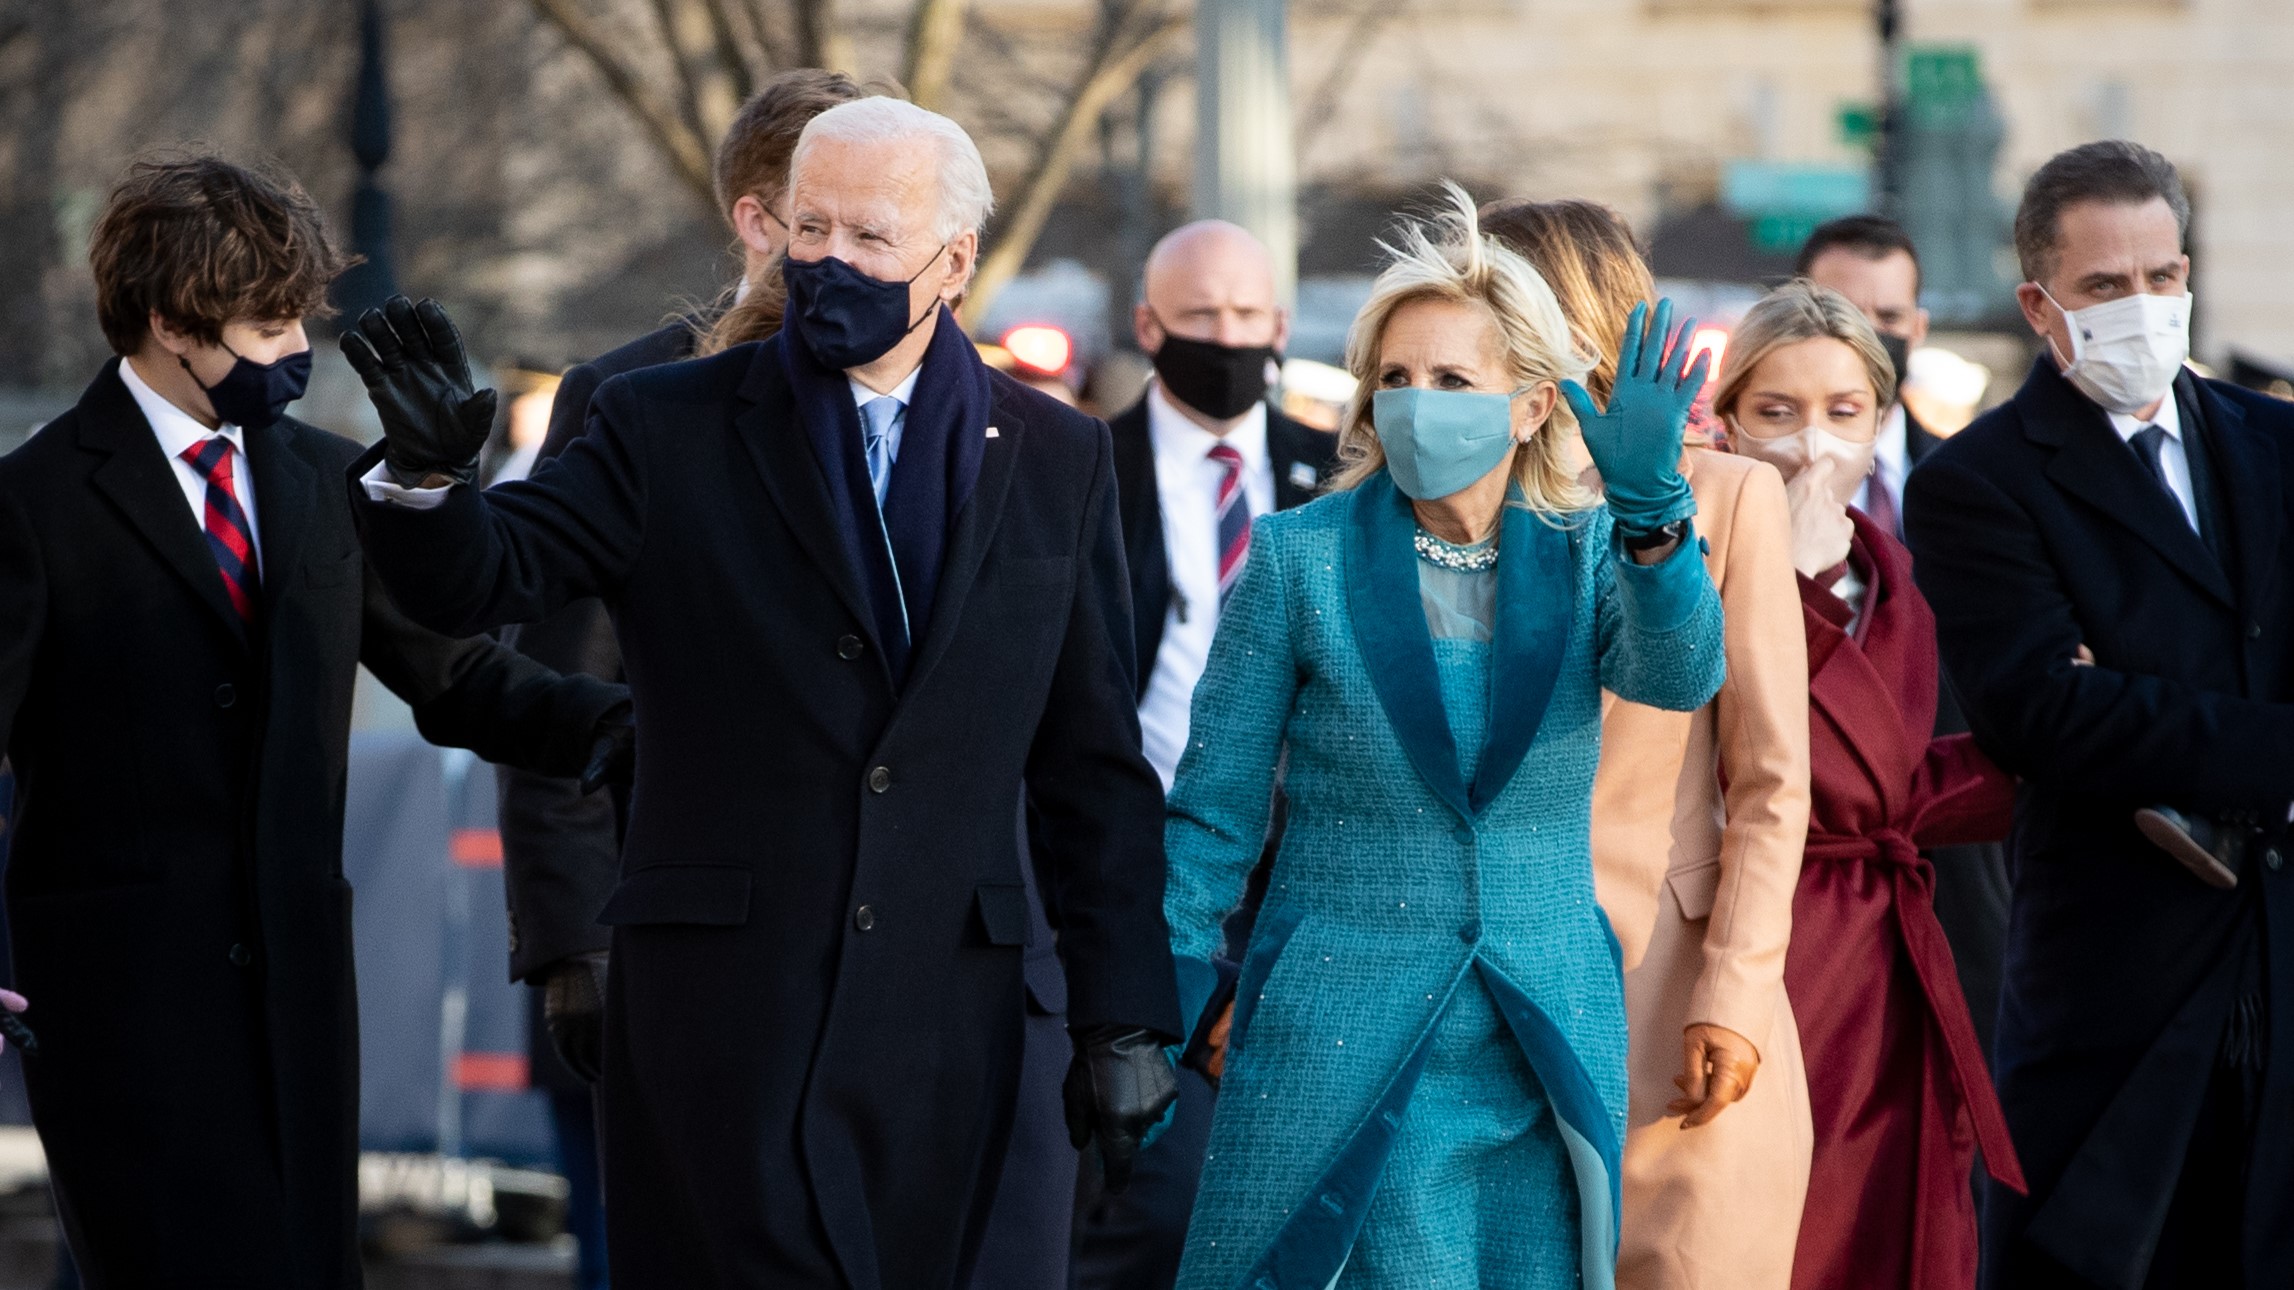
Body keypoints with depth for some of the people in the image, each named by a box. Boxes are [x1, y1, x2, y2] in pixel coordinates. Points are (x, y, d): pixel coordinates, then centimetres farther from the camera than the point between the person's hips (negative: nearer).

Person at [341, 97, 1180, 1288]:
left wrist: (1123, 1015, 7)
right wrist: (426, 470, -29)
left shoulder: (1057, 462, 9)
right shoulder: (667, 430, 4)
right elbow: (479, 576, -7)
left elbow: (1095, 766, 10)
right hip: (722, 995, -2)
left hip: (944, 1008, 2)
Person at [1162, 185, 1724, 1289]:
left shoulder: (1585, 556, 5)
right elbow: (1211, 810, 2)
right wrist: (1190, 1000, -2)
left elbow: (1677, 674, -16)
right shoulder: (1302, 558, -1)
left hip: (1550, 1050, 3)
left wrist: (1648, 502, -32)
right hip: (1340, 1055, -3)